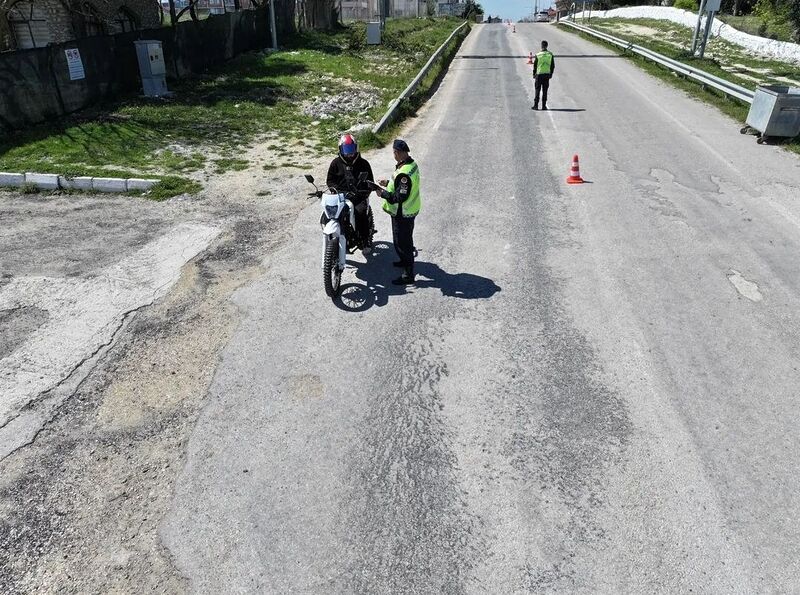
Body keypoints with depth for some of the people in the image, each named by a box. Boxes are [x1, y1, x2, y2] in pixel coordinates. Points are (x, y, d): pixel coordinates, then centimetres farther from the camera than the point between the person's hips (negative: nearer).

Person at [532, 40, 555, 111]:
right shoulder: (550, 54, 0)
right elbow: (553, 65, 4)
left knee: (537, 90, 4)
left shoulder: (538, 55, -8)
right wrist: (551, 74, 14)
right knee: (545, 91, 7)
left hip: (539, 74, -2)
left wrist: (534, 74, 8)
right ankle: (544, 105, 6)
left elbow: (535, 65, -3)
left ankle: (536, 105, 0)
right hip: (547, 74, 2)